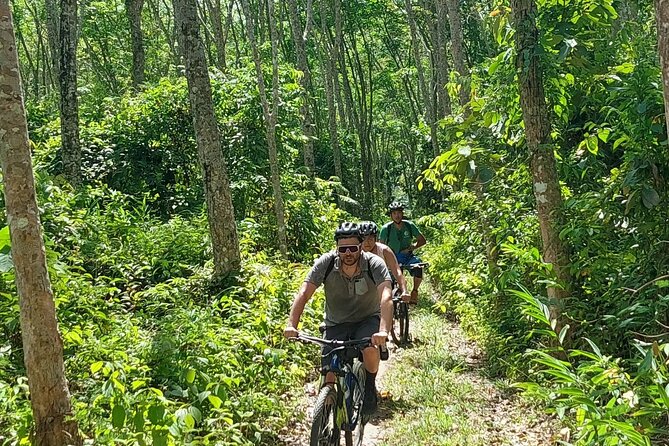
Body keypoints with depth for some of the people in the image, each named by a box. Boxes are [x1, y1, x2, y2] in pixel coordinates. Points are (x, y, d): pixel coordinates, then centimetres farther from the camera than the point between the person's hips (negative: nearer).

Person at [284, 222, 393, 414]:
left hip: (367, 319, -1)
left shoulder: (375, 264, -22)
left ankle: (370, 386, -3)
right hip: (336, 323, 1)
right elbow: (304, 293, -23)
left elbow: (386, 298, -35)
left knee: (371, 348, -32)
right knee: (329, 374, -11)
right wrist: (291, 324, -37)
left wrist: (384, 331, -52)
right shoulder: (326, 263, -18)